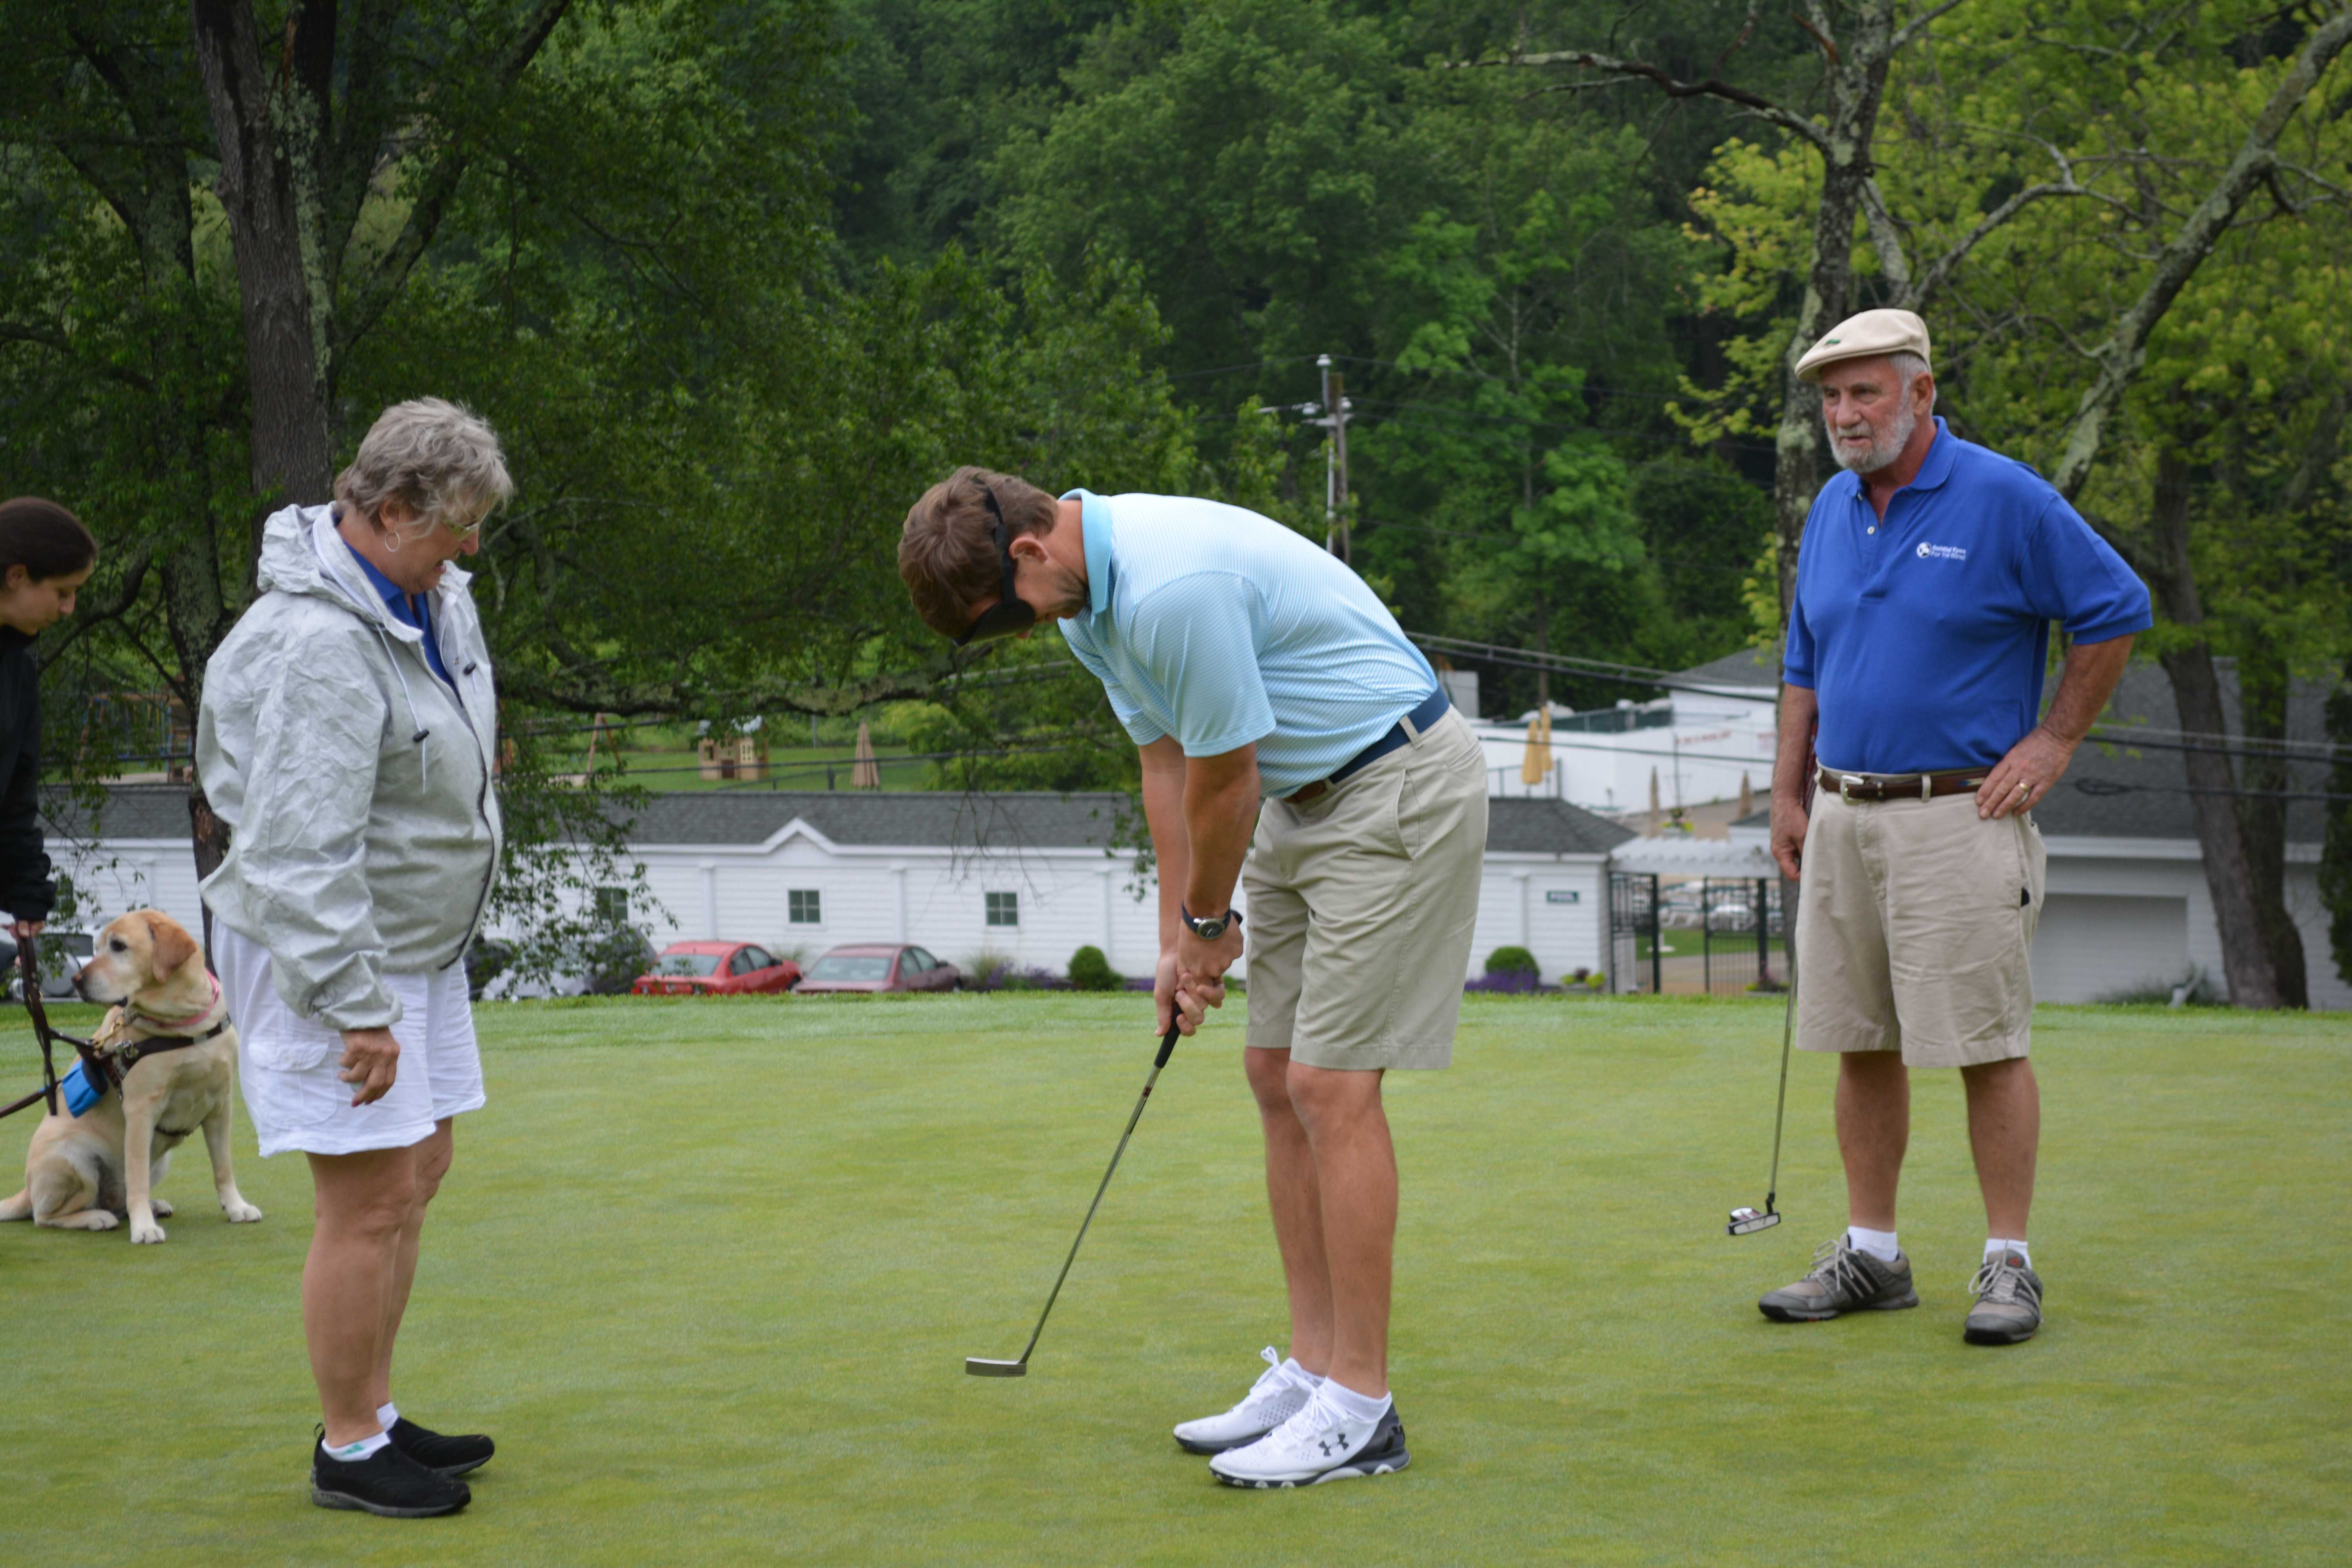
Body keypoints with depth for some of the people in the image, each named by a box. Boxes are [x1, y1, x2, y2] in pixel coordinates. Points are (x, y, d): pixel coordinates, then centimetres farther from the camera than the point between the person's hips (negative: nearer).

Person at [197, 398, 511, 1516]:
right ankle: (348, 1453, 5)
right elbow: (303, 847, -29)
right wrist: (356, 1004, -27)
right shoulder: (320, 644, -26)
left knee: (419, 1172, 16)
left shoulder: (430, 594, 5)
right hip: (325, 950, -10)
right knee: (371, 1202, -7)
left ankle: (375, 1416, 27)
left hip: (414, 937, 10)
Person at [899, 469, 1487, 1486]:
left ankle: (1359, 1407, -6)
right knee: (1278, 1079, 8)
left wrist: (1209, 923, -1)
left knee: (1332, 1085, -11)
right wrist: (1178, 941, 8)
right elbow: (1167, 759, 11)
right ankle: (1312, 1372, 14)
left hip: (1399, 784, -10)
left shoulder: (1174, 589, -28)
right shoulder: (1088, 593, 4)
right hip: (1304, 799, 10)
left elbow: (1226, 781, -18)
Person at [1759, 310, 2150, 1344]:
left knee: (1987, 1044, -4)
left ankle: (2009, 1264, 3)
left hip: (1959, 817, -6)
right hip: (1844, 818, 6)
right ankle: (1871, 1256, 16)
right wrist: (1787, 793, 16)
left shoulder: (2005, 500, -8)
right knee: (1861, 1044, 8)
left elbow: (2117, 611, -2)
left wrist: (2054, 741, -3)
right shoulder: (1831, 510, 12)